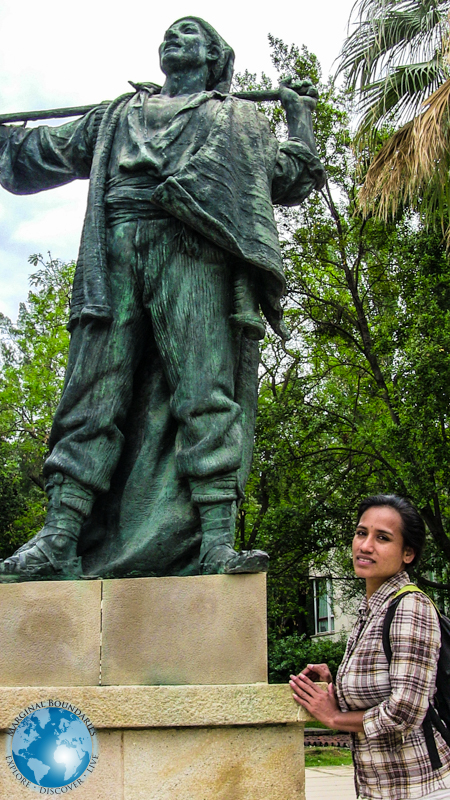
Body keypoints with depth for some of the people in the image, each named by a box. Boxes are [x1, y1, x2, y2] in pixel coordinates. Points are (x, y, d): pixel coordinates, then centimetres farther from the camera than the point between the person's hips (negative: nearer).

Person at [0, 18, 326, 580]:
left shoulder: (241, 118, 31)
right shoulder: (119, 113, 36)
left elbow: (291, 182, 25)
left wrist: (299, 114, 29)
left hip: (193, 246, -2)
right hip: (114, 250, 2)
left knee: (206, 389, -17)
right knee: (94, 389, -11)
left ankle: (214, 544, -25)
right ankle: (58, 543, -18)